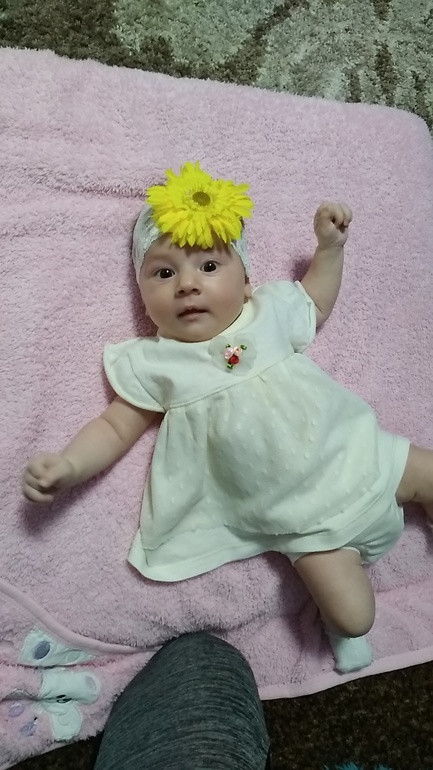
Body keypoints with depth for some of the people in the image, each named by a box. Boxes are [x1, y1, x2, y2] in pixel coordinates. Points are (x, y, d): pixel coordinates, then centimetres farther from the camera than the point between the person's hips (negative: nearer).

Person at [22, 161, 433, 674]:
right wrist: (67, 467, -20)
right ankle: (342, 628, 27)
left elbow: (315, 305, 20)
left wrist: (330, 246, 9)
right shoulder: (152, 364, -8)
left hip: (355, 452, 4)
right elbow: (115, 428, -4)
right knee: (352, 616, -11)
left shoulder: (270, 311, -1)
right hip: (302, 519, -3)